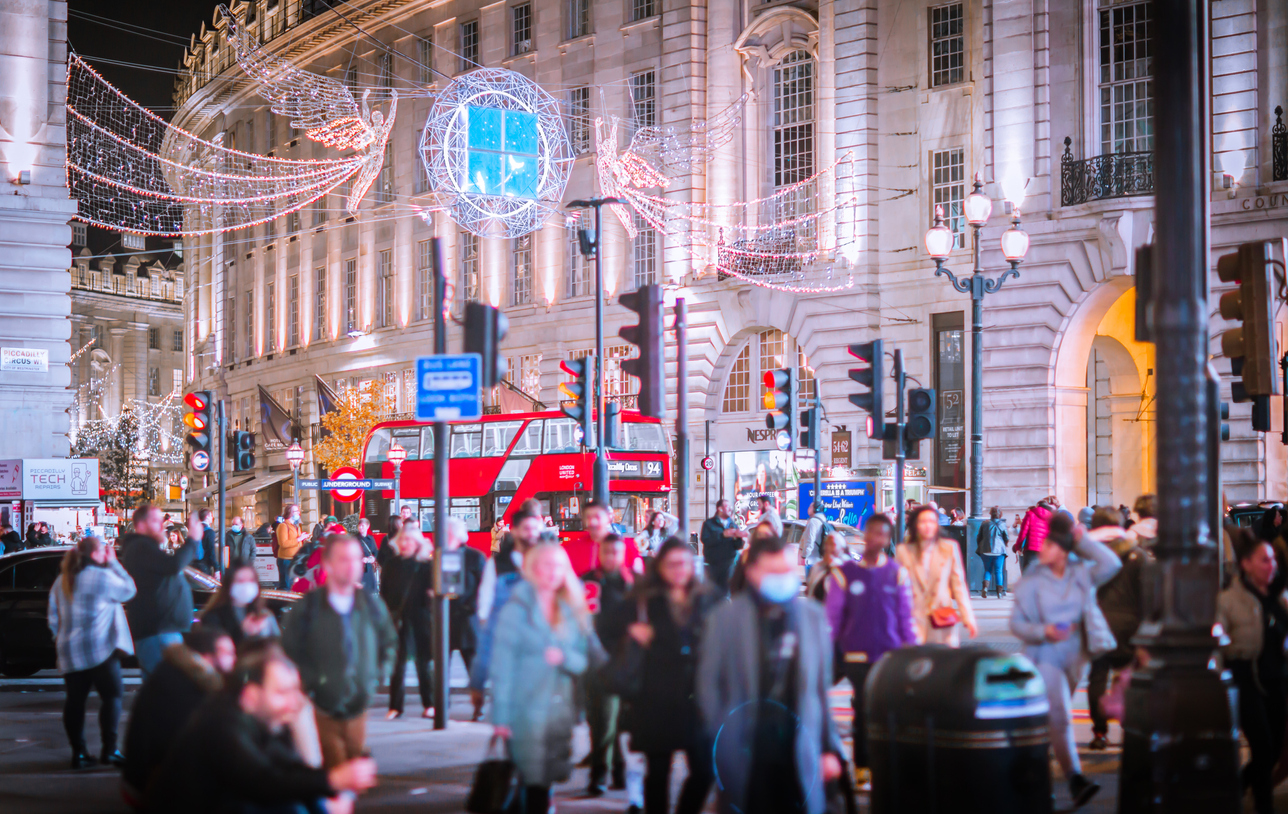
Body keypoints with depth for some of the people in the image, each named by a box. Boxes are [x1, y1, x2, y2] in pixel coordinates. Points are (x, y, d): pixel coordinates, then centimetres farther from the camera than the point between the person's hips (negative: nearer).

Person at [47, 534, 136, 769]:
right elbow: (128, 590, 2)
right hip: (100, 648, -6)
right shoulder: (102, 576, -11)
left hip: (69, 651, 6)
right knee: (111, 696, 0)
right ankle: (109, 750, -6)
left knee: (74, 700, 8)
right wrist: (113, 563, 6)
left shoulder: (61, 581, 11)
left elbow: (53, 617, 15)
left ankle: (78, 752, 8)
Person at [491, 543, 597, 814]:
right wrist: (501, 716, -11)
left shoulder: (571, 611, 11)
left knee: (545, 780, 6)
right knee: (533, 782, -6)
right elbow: (503, 663, -6)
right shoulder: (516, 609, -4)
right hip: (527, 710, -4)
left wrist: (564, 658, -12)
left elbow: (583, 661, 11)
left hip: (560, 711, 4)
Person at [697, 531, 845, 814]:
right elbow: (708, 684, 1)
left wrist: (830, 748, 9)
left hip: (801, 756, 2)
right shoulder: (724, 617, -1)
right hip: (745, 759, -2)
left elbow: (823, 687, 11)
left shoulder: (813, 615, 9)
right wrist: (721, 741, -4)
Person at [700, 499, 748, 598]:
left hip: (729, 563, 3)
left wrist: (739, 537, -16)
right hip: (712, 563, -3)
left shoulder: (733, 525, 16)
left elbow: (738, 546, 6)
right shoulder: (709, 524, 5)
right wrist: (723, 535, -18)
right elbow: (705, 540, -13)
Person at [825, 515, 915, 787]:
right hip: (857, 656, -1)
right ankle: (862, 765, 12)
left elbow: (906, 616, 8)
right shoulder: (844, 573, 1)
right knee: (863, 710, 2)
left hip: (891, 653, 1)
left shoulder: (897, 574, 3)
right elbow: (833, 615, 6)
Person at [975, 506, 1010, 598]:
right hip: (999, 551, -2)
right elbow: (1007, 539, 0)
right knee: (998, 571, 4)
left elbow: (979, 538, 8)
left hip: (986, 551, 2)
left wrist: (980, 548, 21)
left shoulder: (984, 524, 3)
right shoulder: (1002, 525, -3)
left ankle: (985, 587, -9)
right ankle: (999, 592, 1)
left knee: (987, 570, 12)